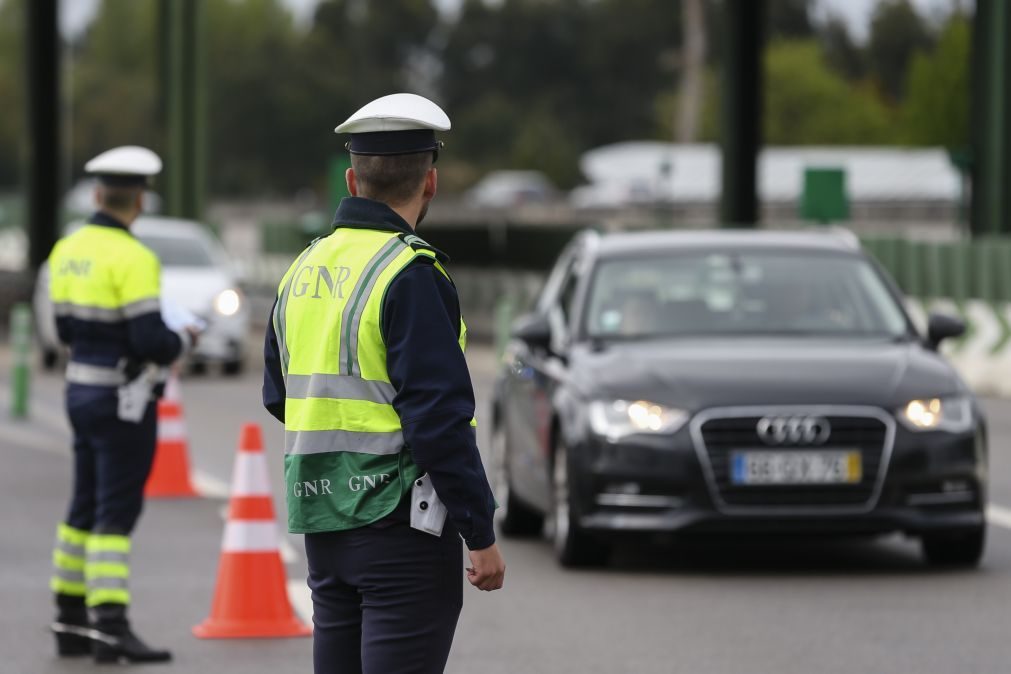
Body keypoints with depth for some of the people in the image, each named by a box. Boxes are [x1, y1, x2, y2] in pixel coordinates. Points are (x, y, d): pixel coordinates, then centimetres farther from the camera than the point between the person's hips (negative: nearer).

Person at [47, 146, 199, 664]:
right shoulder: (132, 258, -17)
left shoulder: (67, 251, 7)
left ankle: (70, 622, 20)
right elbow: (150, 339, -22)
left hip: (80, 390, 8)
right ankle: (110, 625, -10)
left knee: (86, 506, 15)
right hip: (121, 399, -8)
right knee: (116, 511, -7)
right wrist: (182, 341, -3)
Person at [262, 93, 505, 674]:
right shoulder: (410, 275, -15)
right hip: (400, 525, -8)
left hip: (323, 526, 8)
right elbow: (440, 420, -19)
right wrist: (482, 536, -14)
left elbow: (280, 398, 19)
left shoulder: (304, 271, 10)